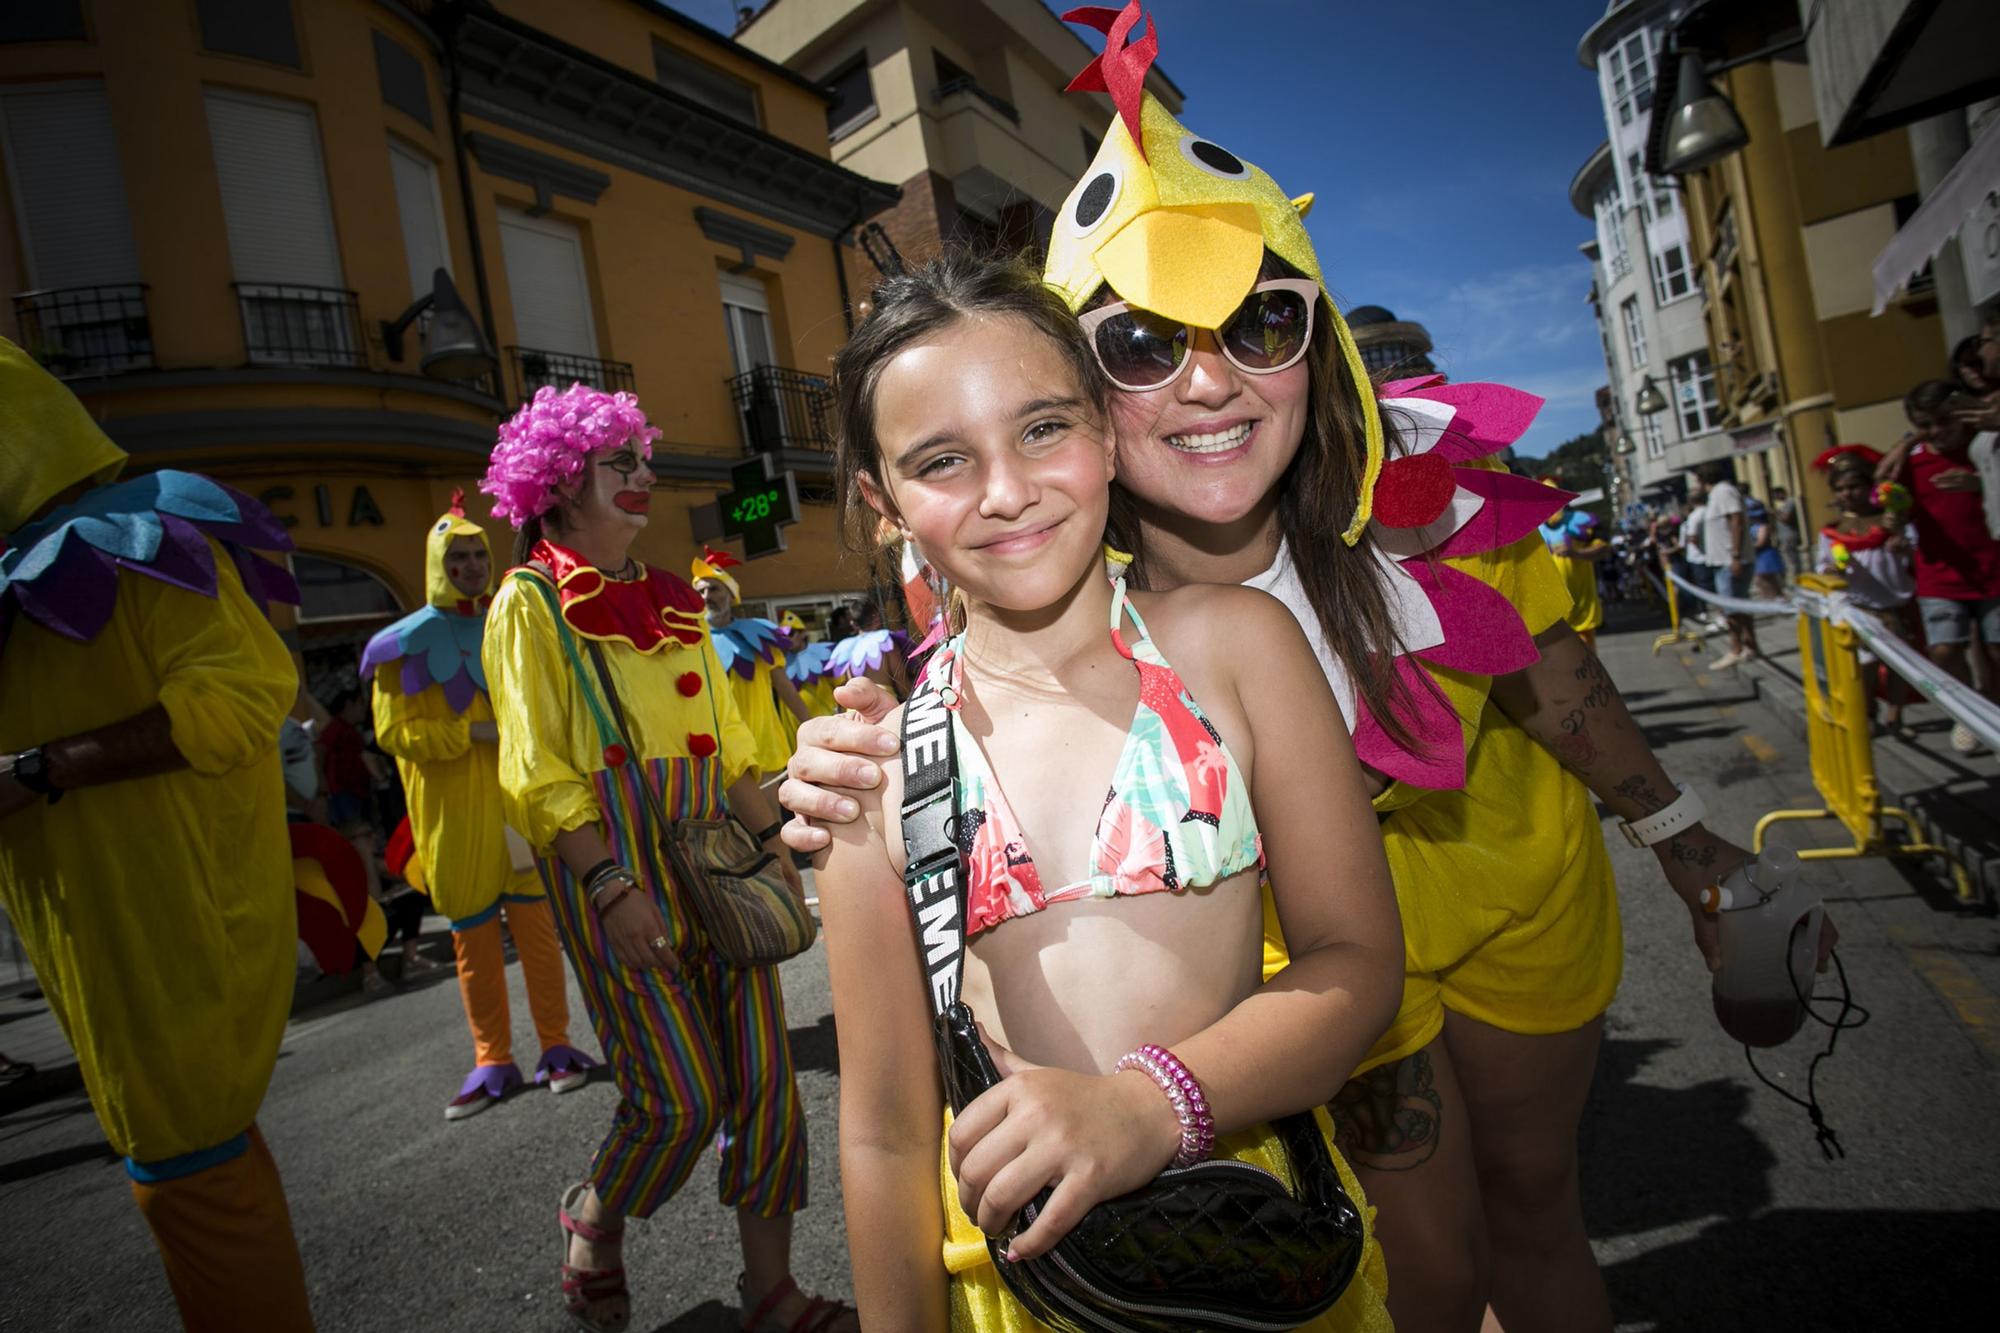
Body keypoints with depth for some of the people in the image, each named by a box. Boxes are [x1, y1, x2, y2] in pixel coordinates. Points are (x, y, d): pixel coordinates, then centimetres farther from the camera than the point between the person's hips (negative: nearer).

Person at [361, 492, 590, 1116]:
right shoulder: (408, 641, 1)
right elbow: (394, 731, -2)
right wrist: (472, 732, -13)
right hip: (452, 811, -1)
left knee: (535, 919, 1)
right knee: (472, 935, 6)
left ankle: (556, 1046, 13)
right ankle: (492, 1061, 19)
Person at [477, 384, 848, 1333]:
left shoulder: (671, 602, 16)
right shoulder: (531, 603, -2)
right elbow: (540, 773, -9)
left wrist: (773, 838, 7)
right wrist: (612, 885, -18)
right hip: (614, 863, -6)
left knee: (764, 1077, 4)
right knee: (683, 1096, -4)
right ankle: (593, 1223, 29)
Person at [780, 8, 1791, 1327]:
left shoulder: (1425, 481, -27)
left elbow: (1549, 677, -9)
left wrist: (1684, 839, 5)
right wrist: (858, 785, -44)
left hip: (1522, 876, 3)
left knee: (1534, 1197, 24)